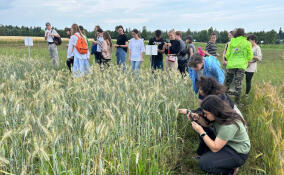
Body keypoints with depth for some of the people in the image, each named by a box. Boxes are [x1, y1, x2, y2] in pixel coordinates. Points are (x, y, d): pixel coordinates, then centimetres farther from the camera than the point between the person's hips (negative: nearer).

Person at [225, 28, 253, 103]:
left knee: (227, 81, 14)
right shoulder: (247, 43, 3)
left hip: (231, 64, 1)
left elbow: (227, 54, 6)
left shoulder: (231, 42, 4)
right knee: (238, 83, 2)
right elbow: (250, 56, 6)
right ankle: (237, 100, 4)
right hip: (241, 66, -1)